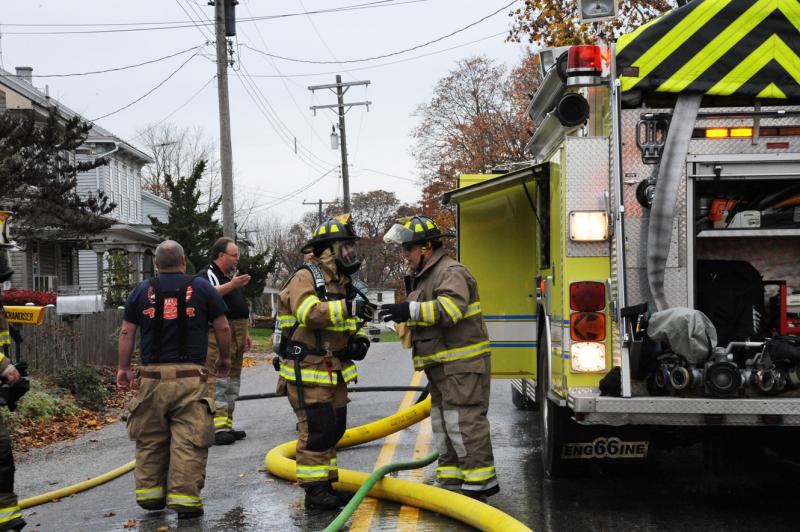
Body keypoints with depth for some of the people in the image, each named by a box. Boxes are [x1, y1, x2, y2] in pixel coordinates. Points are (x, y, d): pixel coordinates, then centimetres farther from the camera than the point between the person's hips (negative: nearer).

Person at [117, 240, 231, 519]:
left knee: (150, 439, 15)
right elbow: (222, 328, 4)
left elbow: (126, 332, 7)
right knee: (189, 440, 0)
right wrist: (225, 358, 19)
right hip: (190, 376, -2)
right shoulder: (201, 287, 3)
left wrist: (123, 368, 18)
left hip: (152, 376, 3)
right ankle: (185, 499, -2)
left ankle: (149, 494, 21)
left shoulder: (142, 290, 8)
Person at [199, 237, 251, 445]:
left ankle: (227, 424, 17)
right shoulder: (207, 274, -6)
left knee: (233, 381, 11)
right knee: (218, 380, -12)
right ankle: (218, 426, -15)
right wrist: (231, 285, -34)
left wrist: (246, 333, 25)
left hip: (237, 335, 9)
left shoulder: (234, 276, 22)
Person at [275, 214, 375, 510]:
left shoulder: (342, 283, 16)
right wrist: (347, 307, -39)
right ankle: (314, 490, 2)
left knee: (334, 428, 13)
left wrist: (359, 339, 3)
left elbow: (346, 322, 24)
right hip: (307, 371, -9)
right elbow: (309, 313, -31)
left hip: (334, 371, 9)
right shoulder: (305, 278, -13)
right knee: (316, 429, -8)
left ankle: (326, 485, 23)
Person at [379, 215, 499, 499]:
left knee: (463, 422, -11)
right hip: (441, 366, 10)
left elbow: (450, 308, -30)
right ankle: (451, 481, 20)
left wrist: (410, 310, -35)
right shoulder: (422, 278, 19)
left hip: (463, 363, -10)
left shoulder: (451, 272, -13)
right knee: (443, 423, 13)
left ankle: (480, 481, -5)